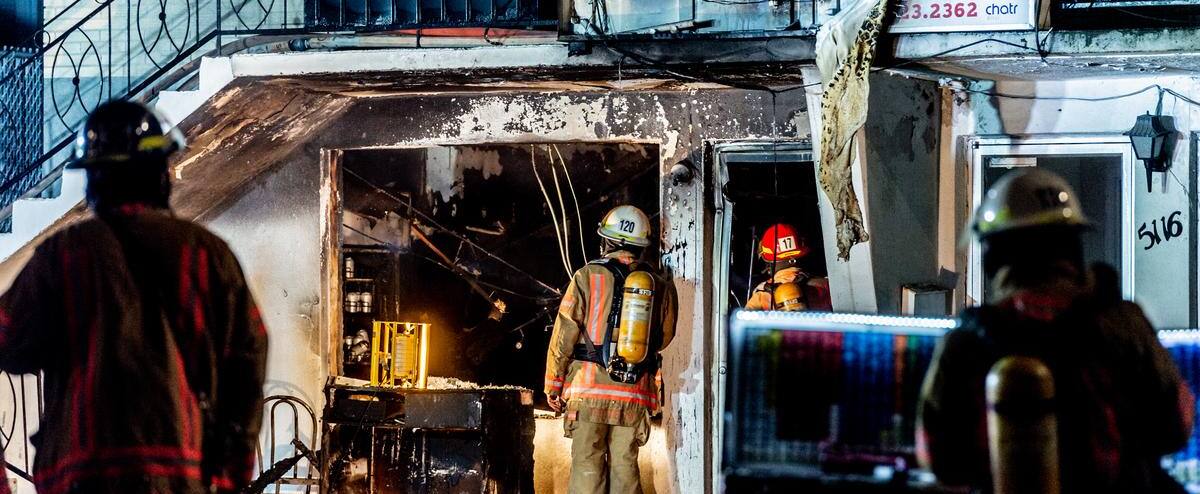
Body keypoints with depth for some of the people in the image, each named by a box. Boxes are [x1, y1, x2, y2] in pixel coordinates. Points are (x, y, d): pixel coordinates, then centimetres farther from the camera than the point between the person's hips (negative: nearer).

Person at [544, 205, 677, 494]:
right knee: (625, 465, 9)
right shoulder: (660, 288, 5)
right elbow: (664, 338, 16)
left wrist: (553, 384, 5)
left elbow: (564, 335, -3)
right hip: (636, 395, 3)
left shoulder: (588, 277, -3)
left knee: (587, 465, 1)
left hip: (590, 388, -3)